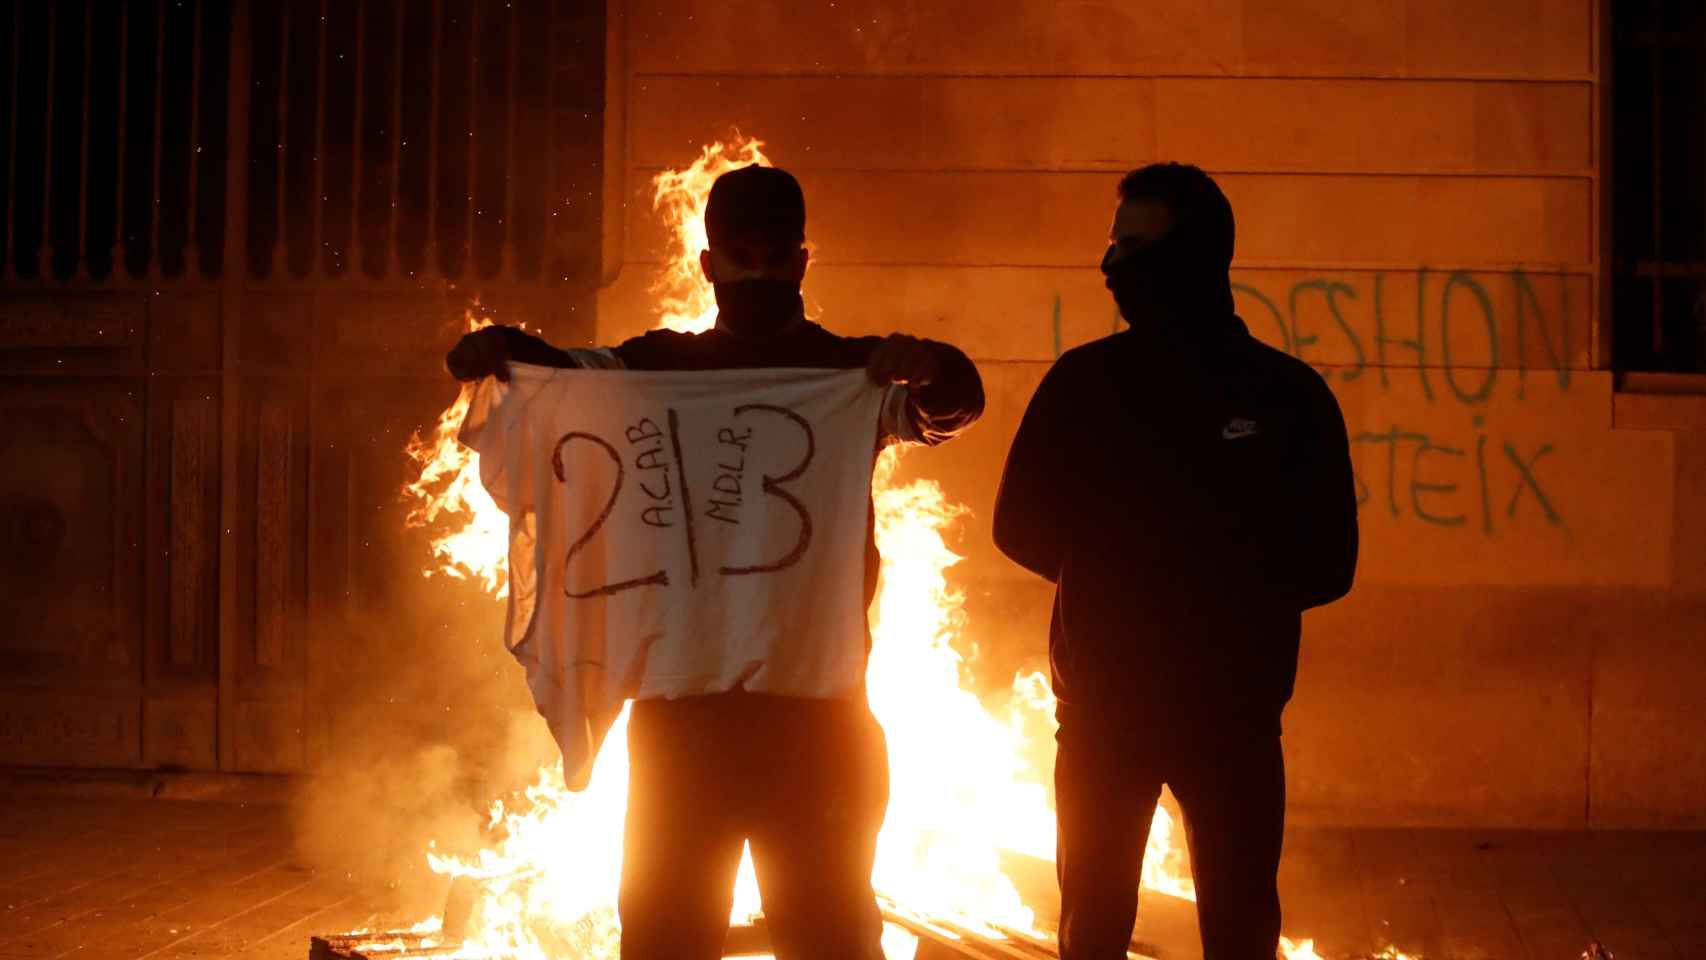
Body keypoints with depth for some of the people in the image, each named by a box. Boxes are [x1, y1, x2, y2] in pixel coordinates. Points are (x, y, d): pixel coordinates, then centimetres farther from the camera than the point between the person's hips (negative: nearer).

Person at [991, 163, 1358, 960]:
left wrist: (1114, 570, -5)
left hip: (1232, 709, -1)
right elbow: (1021, 526, 4)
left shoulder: (1286, 392, -2)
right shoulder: (1084, 380, 1)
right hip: (1102, 704, 1)